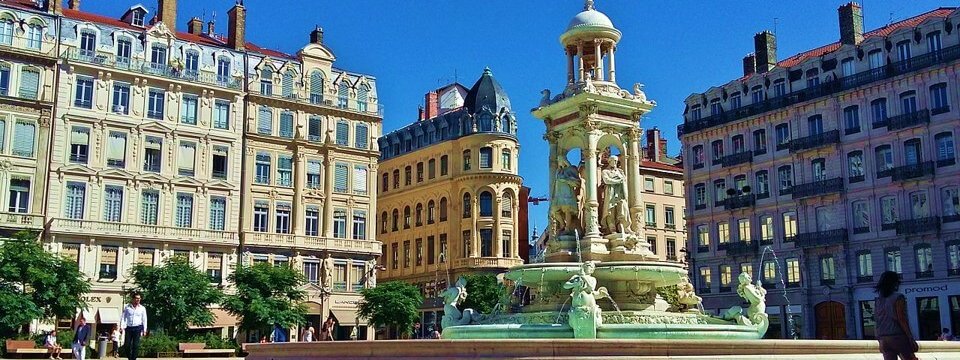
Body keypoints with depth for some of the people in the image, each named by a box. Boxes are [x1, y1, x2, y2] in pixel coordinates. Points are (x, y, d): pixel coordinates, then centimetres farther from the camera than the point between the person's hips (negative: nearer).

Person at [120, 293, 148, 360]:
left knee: (136, 345, -4)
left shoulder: (142, 308, 6)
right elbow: (123, 317, 7)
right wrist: (121, 327, -3)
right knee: (127, 345, 0)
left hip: (137, 328, -1)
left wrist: (144, 330, 4)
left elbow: (144, 320, 9)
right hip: (128, 328, 1)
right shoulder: (127, 307, 6)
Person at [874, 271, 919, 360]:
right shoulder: (898, 297, -6)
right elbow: (901, 320, -12)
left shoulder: (879, 300, 12)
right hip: (898, 336, -6)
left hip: (883, 339, 6)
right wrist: (911, 339, -10)